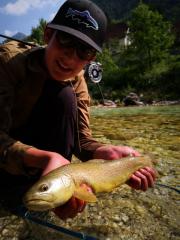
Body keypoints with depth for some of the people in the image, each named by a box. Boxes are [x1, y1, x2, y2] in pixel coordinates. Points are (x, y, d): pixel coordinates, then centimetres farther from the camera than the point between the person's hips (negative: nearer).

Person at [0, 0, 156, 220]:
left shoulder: (77, 82, -11)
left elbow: (81, 139, -15)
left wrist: (108, 152, -36)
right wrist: (45, 158, -50)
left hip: (34, 141, 2)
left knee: (64, 96, -23)